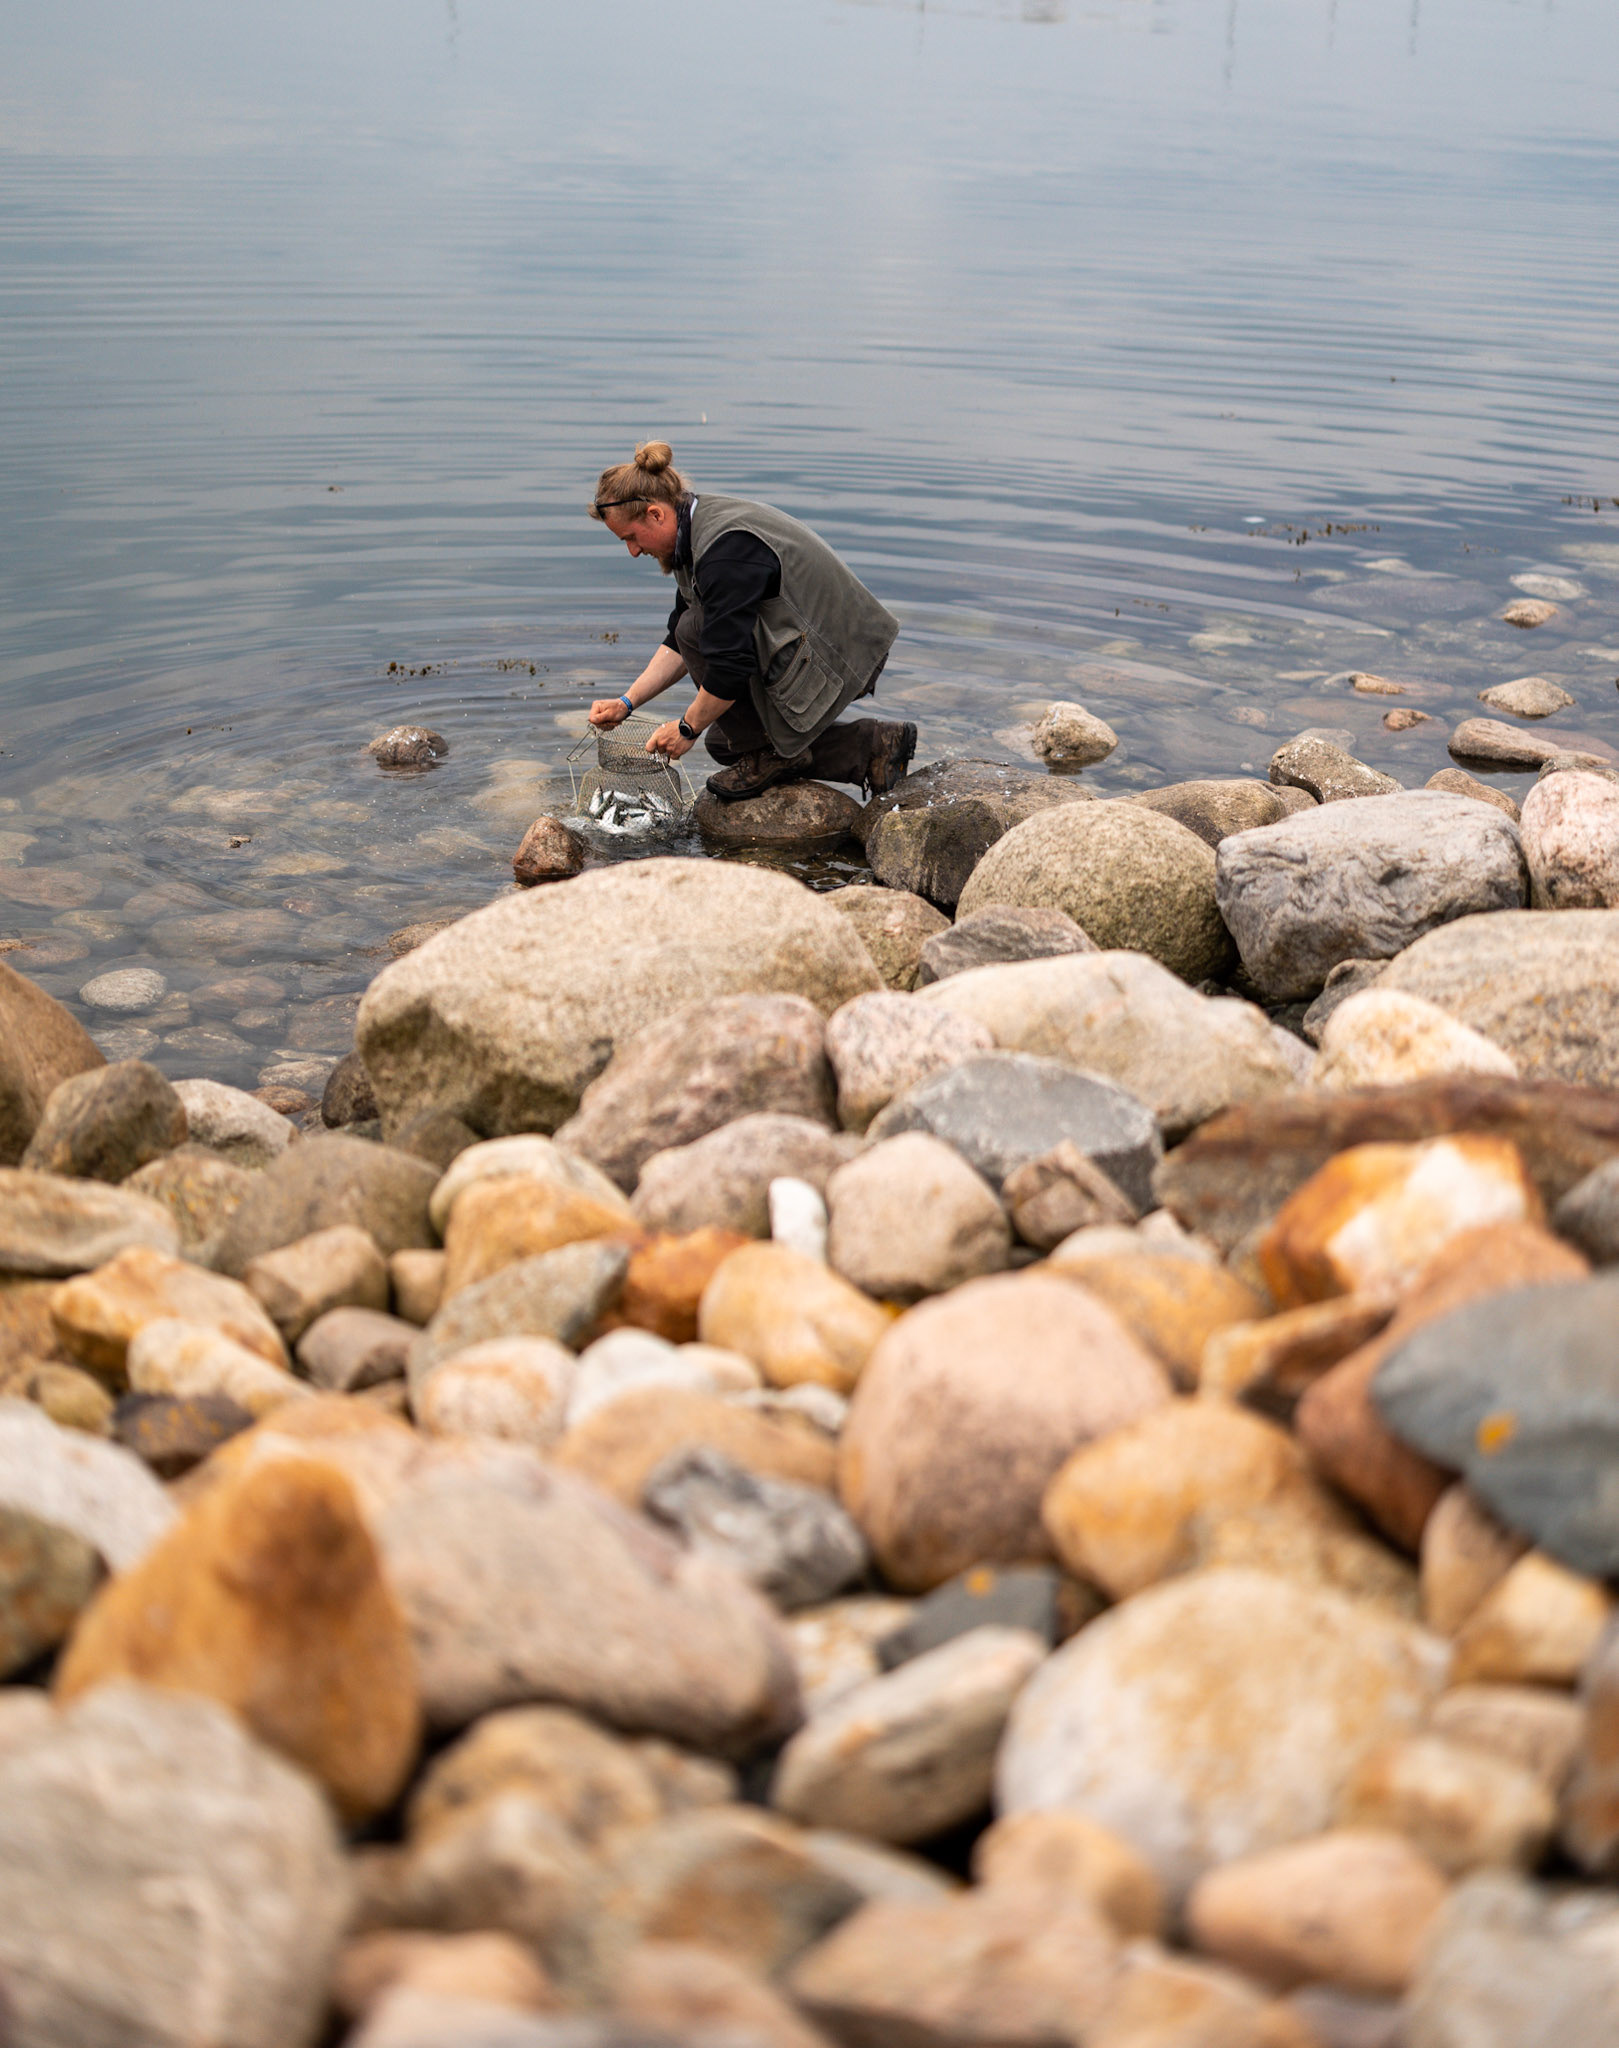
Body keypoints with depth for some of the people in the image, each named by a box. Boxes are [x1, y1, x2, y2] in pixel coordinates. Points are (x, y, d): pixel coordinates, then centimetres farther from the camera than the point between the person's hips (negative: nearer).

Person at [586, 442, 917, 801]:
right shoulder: (699, 530, 7)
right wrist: (627, 702, 7)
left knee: (696, 630, -17)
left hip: (831, 663, -11)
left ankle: (771, 754, -5)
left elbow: (731, 666, -27)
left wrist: (688, 728, -13)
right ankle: (871, 746, 14)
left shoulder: (724, 551, -27)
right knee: (724, 744, 19)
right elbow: (677, 645, 14)